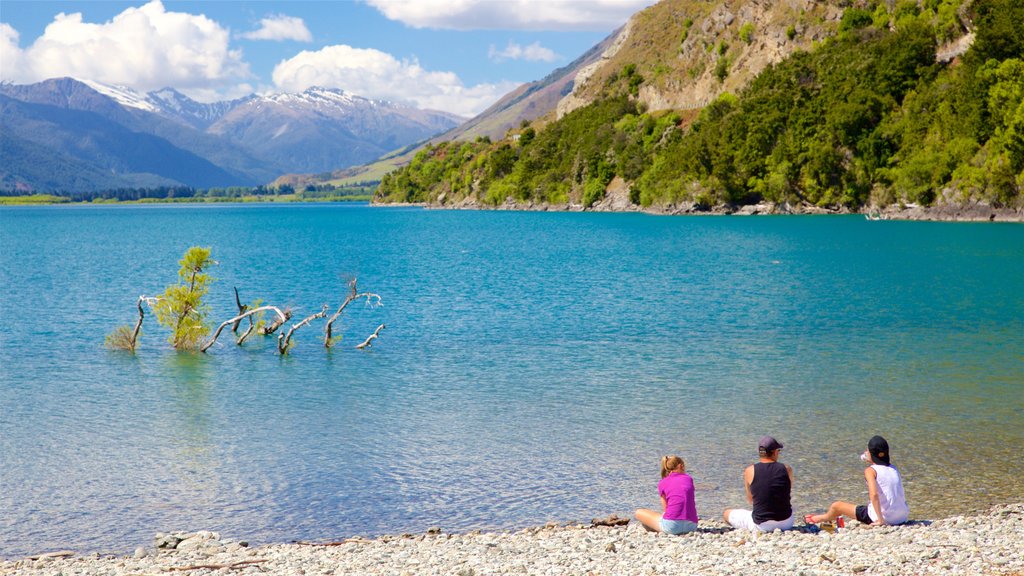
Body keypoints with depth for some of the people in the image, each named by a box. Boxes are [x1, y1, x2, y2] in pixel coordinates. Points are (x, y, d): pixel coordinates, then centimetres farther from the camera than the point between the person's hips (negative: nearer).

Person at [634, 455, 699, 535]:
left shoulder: (662, 483, 8)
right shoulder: (688, 478, 15)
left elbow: (666, 508, 12)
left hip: (672, 524, -5)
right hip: (692, 526, 5)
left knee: (639, 513, 14)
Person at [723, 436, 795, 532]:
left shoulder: (750, 471, -7)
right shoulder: (786, 469, -3)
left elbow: (750, 500, 7)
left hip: (761, 526, -3)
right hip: (786, 523, 3)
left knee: (726, 513, 18)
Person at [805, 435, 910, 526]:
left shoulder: (870, 470, -9)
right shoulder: (893, 468, 10)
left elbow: (873, 494, -26)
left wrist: (880, 519, -22)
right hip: (903, 517, 7)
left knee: (836, 506, 13)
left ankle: (822, 518, 45)